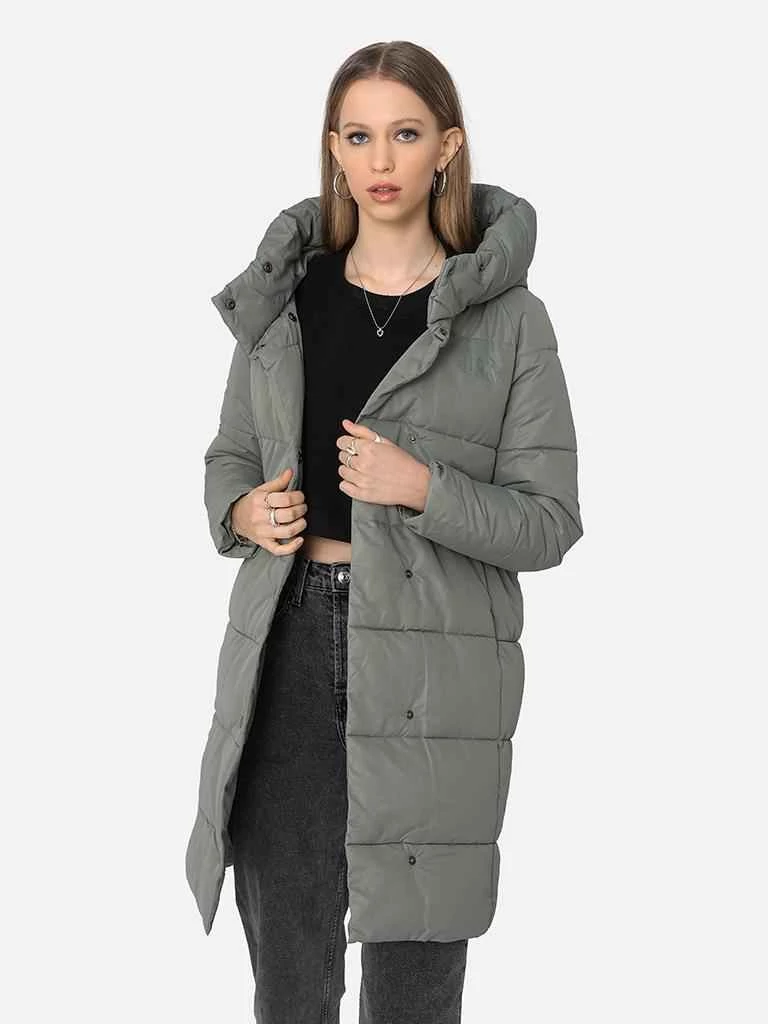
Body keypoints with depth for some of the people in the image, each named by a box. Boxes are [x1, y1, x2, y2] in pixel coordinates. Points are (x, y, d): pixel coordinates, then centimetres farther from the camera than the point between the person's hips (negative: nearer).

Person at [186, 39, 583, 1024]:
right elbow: (227, 460, 17)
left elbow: (549, 521, -3)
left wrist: (426, 489, -18)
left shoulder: (509, 320, -2)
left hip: (432, 669, -2)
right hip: (288, 653, 3)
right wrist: (243, 512, -5)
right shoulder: (284, 297, 8)